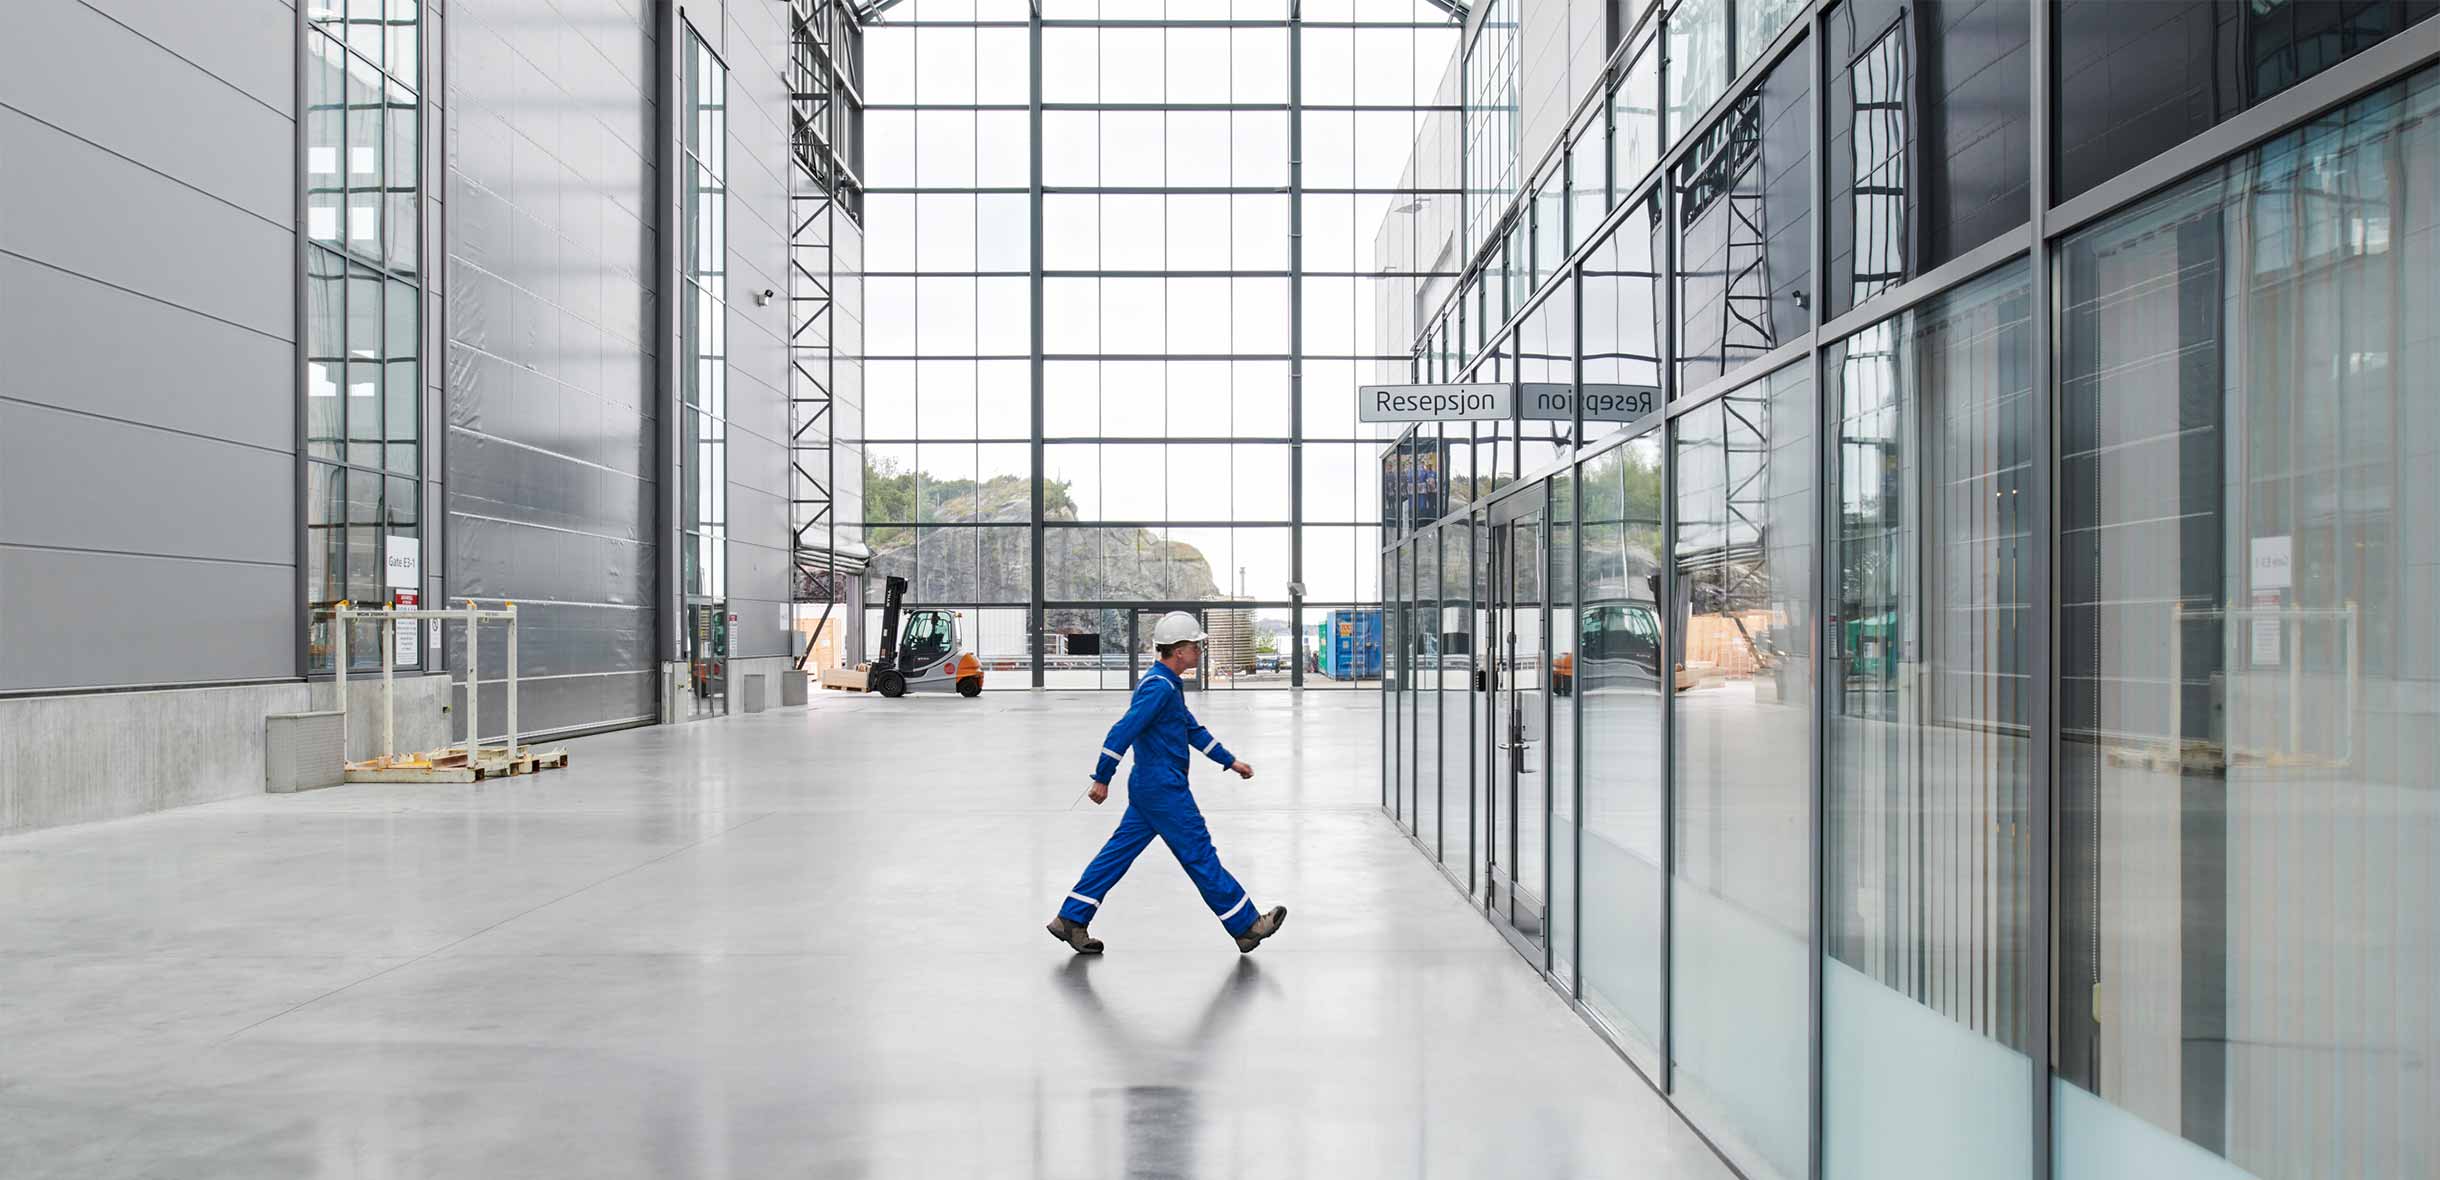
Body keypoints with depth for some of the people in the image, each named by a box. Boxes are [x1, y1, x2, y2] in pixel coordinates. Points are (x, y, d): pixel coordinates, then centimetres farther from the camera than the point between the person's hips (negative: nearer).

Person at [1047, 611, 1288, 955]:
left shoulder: (1169, 685, 15)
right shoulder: (1159, 687, -19)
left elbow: (1192, 729, 23)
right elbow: (1123, 731, -23)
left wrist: (1230, 762, 23)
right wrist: (1102, 779, -22)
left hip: (1149, 786, 10)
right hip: (1164, 789, -10)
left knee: (1120, 850, 10)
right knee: (1200, 856, -1)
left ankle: (1071, 919, 13)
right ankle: (1247, 926, 8)